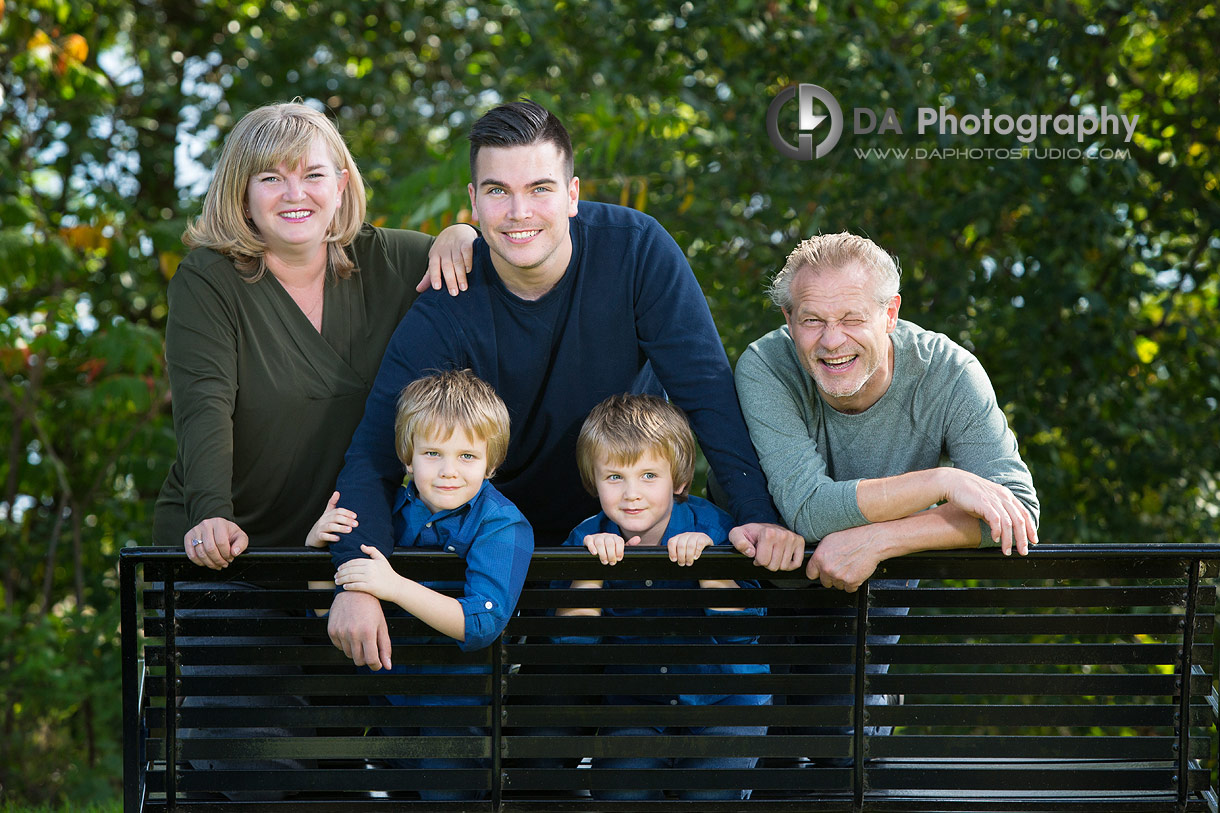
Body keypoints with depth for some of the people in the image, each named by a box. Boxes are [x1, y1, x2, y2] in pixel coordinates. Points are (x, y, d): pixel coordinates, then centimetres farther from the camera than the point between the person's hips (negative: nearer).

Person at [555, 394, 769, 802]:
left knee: (708, 795, -16)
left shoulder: (710, 526, -14)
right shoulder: (588, 540, -7)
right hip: (635, 703, 2)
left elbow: (742, 633, -20)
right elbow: (570, 643, -15)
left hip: (723, 702, -2)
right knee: (620, 794, -16)